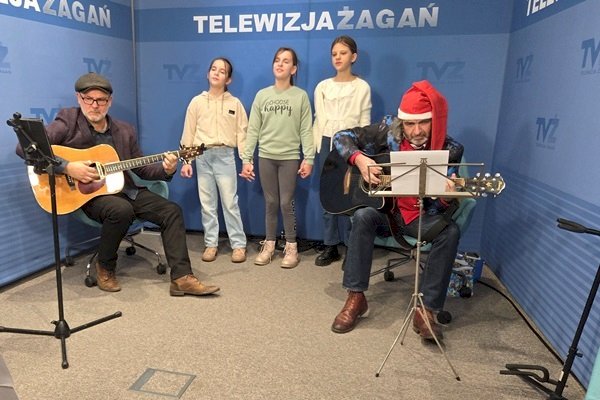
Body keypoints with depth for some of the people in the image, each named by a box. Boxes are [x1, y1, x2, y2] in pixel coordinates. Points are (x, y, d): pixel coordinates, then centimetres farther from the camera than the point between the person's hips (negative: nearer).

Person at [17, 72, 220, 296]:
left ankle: (182, 278, -14)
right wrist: (66, 167, -25)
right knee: (122, 210, -37)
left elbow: (141, 169, 13)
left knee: (172, 211, -12)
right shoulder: (67, 122, -4)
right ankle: (104, 267, -7)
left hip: (125, 190, 5)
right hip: (87, 193, -5)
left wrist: (166, 170, -7)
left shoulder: (125, 131, 9)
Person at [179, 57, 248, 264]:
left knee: (230, 202, -2)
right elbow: (188, 133, 7)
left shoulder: (235, 103, 4)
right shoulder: (197, 102, 6)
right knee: (207, 204, 7)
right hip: (203, 156, 2)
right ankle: (211, 244, 18)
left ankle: (238, 244, 8)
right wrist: (186, 161, 3)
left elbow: (242, 133, 2)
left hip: (225, 155, -2)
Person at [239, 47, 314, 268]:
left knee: (287, 203, 0)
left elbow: (306, 131, -3)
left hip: (290, 157, -2)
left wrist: (308, 158, -11)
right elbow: (253, 130, 5)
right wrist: (247, 159, 0)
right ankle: (269, 245, 20)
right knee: (270, 203, 8)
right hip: (266, 157, 2)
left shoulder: (301, 96, 1)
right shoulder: (262, 95, 7)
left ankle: (291, 247, 12)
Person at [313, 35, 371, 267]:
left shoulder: (362, 87, 2)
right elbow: (318, 120, 9)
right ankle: (330, 247, 14)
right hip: (327, 144, 3)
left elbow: (364, 122, 1)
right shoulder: (323, 87, 9)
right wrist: (317, 147, 2)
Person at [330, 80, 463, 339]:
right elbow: (342, 137, -4)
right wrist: (359, 159, -23)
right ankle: (356, 297, -21)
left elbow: (445, 209, -11)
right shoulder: (388, 131, -9)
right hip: (385, 210, 0)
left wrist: (447, 197, -37)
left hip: (423, 218, 0)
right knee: (363, 216, -32)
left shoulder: (450, 150, -11)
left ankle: (427, 309, -21)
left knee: (450, 231, -29)